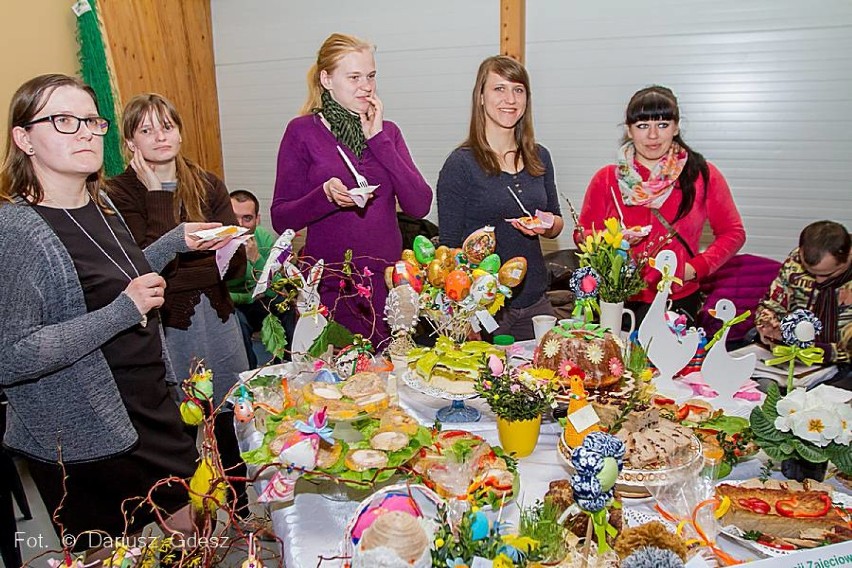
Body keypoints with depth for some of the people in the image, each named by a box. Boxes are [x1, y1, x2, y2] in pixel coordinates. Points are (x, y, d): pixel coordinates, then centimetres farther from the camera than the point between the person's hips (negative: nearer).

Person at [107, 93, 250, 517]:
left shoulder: (207, 184, 6)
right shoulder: (121, 192, -5)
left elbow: (236, 262, -1)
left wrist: (178, 271, -17)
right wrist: (157, 194, -17)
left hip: (217, 318, 4)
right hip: (166, 327, -4)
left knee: (234, 418, 12)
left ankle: (241, 510, 33)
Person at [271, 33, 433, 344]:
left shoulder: (387, 131, 9)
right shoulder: (302, 131, -2)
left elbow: (419, 206, -3)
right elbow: (281, 219, -4)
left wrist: (378, 139, -7)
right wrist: (325, 196, -22)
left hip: (388, 283, 4)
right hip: (330, 287, -3)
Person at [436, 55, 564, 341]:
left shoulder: (540, 157, 7)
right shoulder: (461, 164, -10)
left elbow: (556, 225, 17)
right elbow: (450, 246, -10)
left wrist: (547, 224, -7)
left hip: (534, 302, 6)